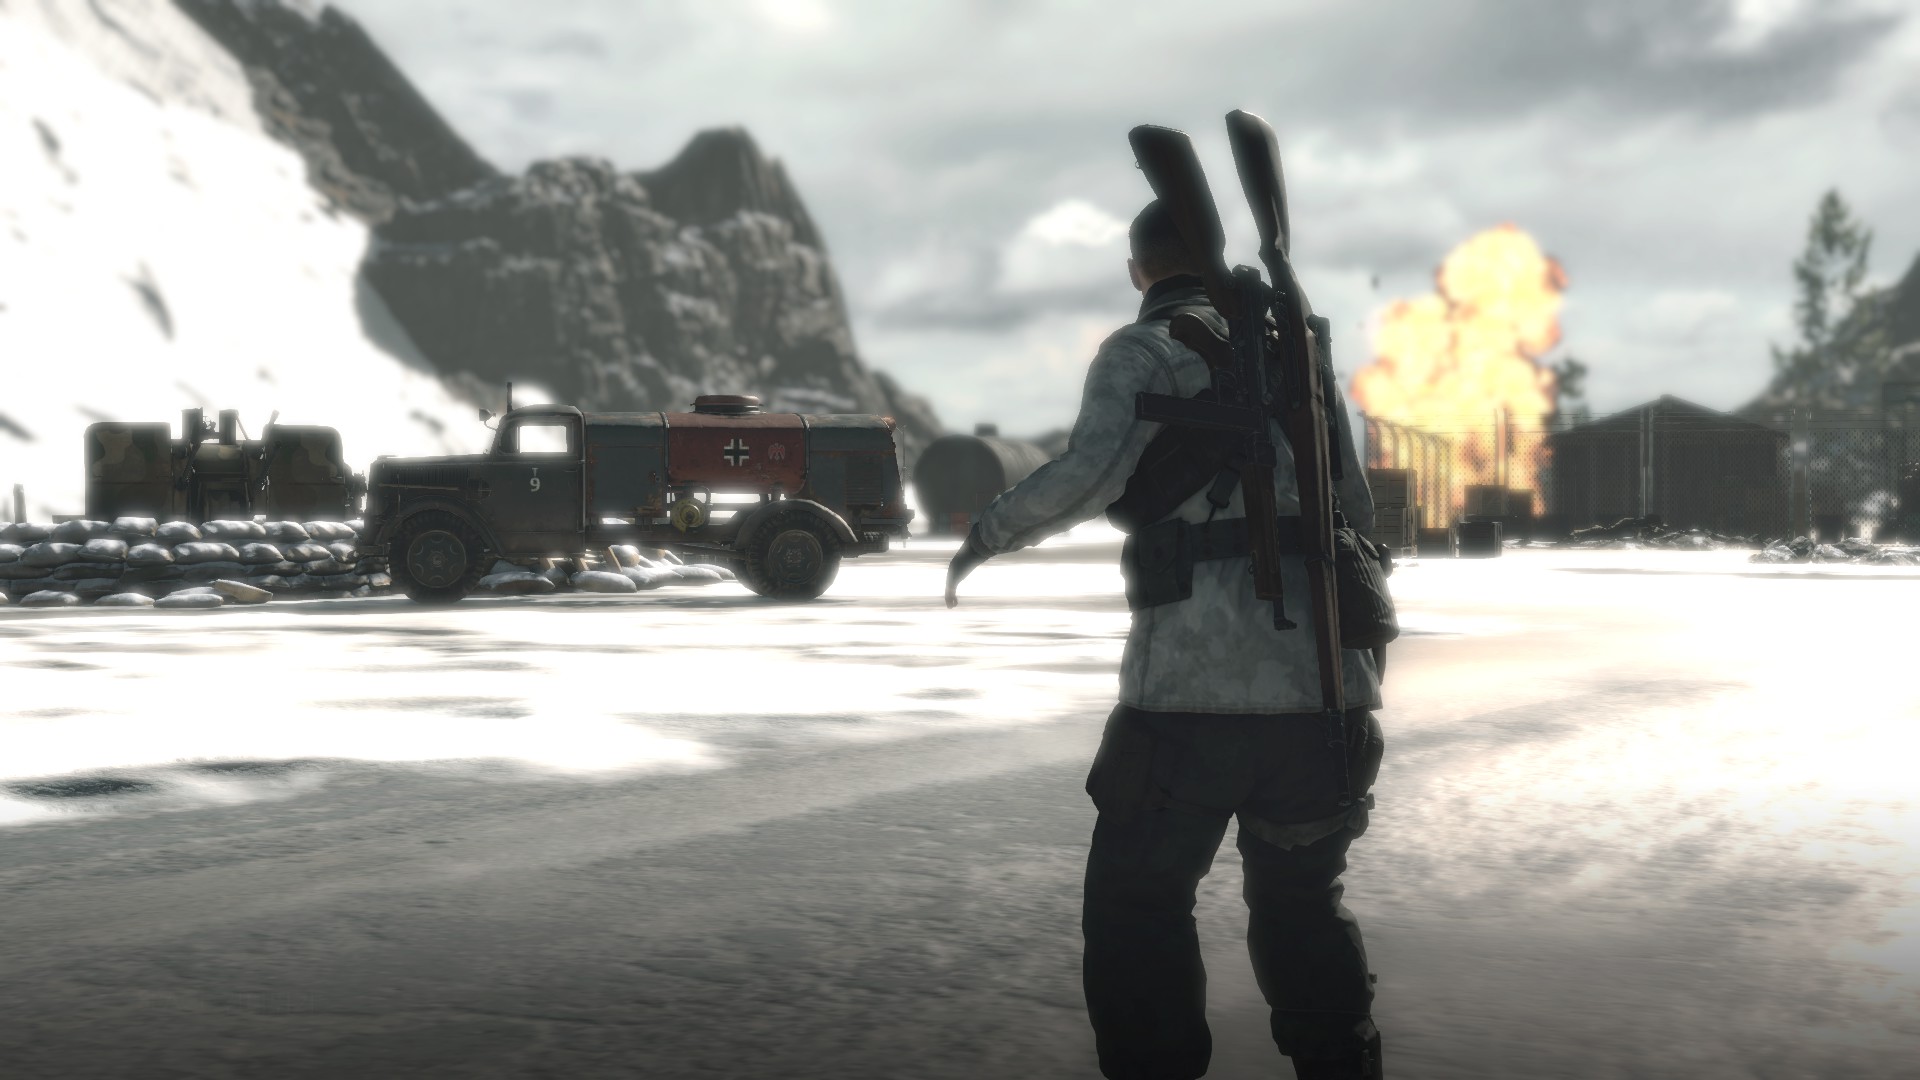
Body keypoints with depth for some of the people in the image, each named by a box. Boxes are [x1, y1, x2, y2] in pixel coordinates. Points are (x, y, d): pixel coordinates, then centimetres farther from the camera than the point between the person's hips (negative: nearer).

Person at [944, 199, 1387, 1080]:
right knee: (1301, 900, 21)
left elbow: (1092, 472, -17)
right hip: (1323, 685, 5)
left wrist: (989, 533, -2)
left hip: (1194, 686, -5)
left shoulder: (1142, 351, 2)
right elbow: (1356, 513, 19)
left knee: (1136, 904, 9)